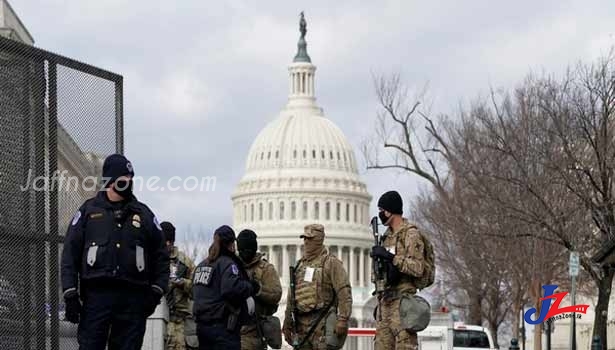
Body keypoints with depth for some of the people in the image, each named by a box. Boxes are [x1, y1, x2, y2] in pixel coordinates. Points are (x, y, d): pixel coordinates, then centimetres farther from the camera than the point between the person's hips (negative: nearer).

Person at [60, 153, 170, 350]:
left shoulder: (144, 214, 14)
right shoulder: (88, 212, 9)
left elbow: (160, 256, 16)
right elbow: (70, 254, 6)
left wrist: (156, 290, 4)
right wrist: (70, 294, -3)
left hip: (133, 296, 2)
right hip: (95, 295, -2)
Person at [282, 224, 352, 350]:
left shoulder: (331, 263, -2)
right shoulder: (299, 265, 19)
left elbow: (344, 293, -10)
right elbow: (291, 297, 23)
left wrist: (343, 320, -19)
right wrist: (287, 324, 20)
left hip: (322, 323, -7)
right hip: (301, 324, 7)